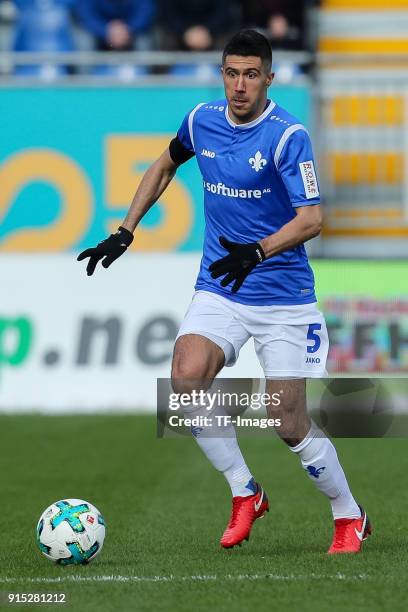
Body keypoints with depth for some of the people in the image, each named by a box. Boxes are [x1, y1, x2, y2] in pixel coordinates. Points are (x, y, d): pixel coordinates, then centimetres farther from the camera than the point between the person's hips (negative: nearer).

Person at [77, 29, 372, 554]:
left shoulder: (287, 135, -15)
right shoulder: (202, 120, 2)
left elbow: (311, 219, -21)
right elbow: (164, 166, 22)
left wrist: (256, 252, -36)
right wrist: (125, 232, 17)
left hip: (283, 299, -4)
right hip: (218, 290, 4)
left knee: (290, 425, -5)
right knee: (186, 379, -23)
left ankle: (350, 518, 20)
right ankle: (245, 495, -5)